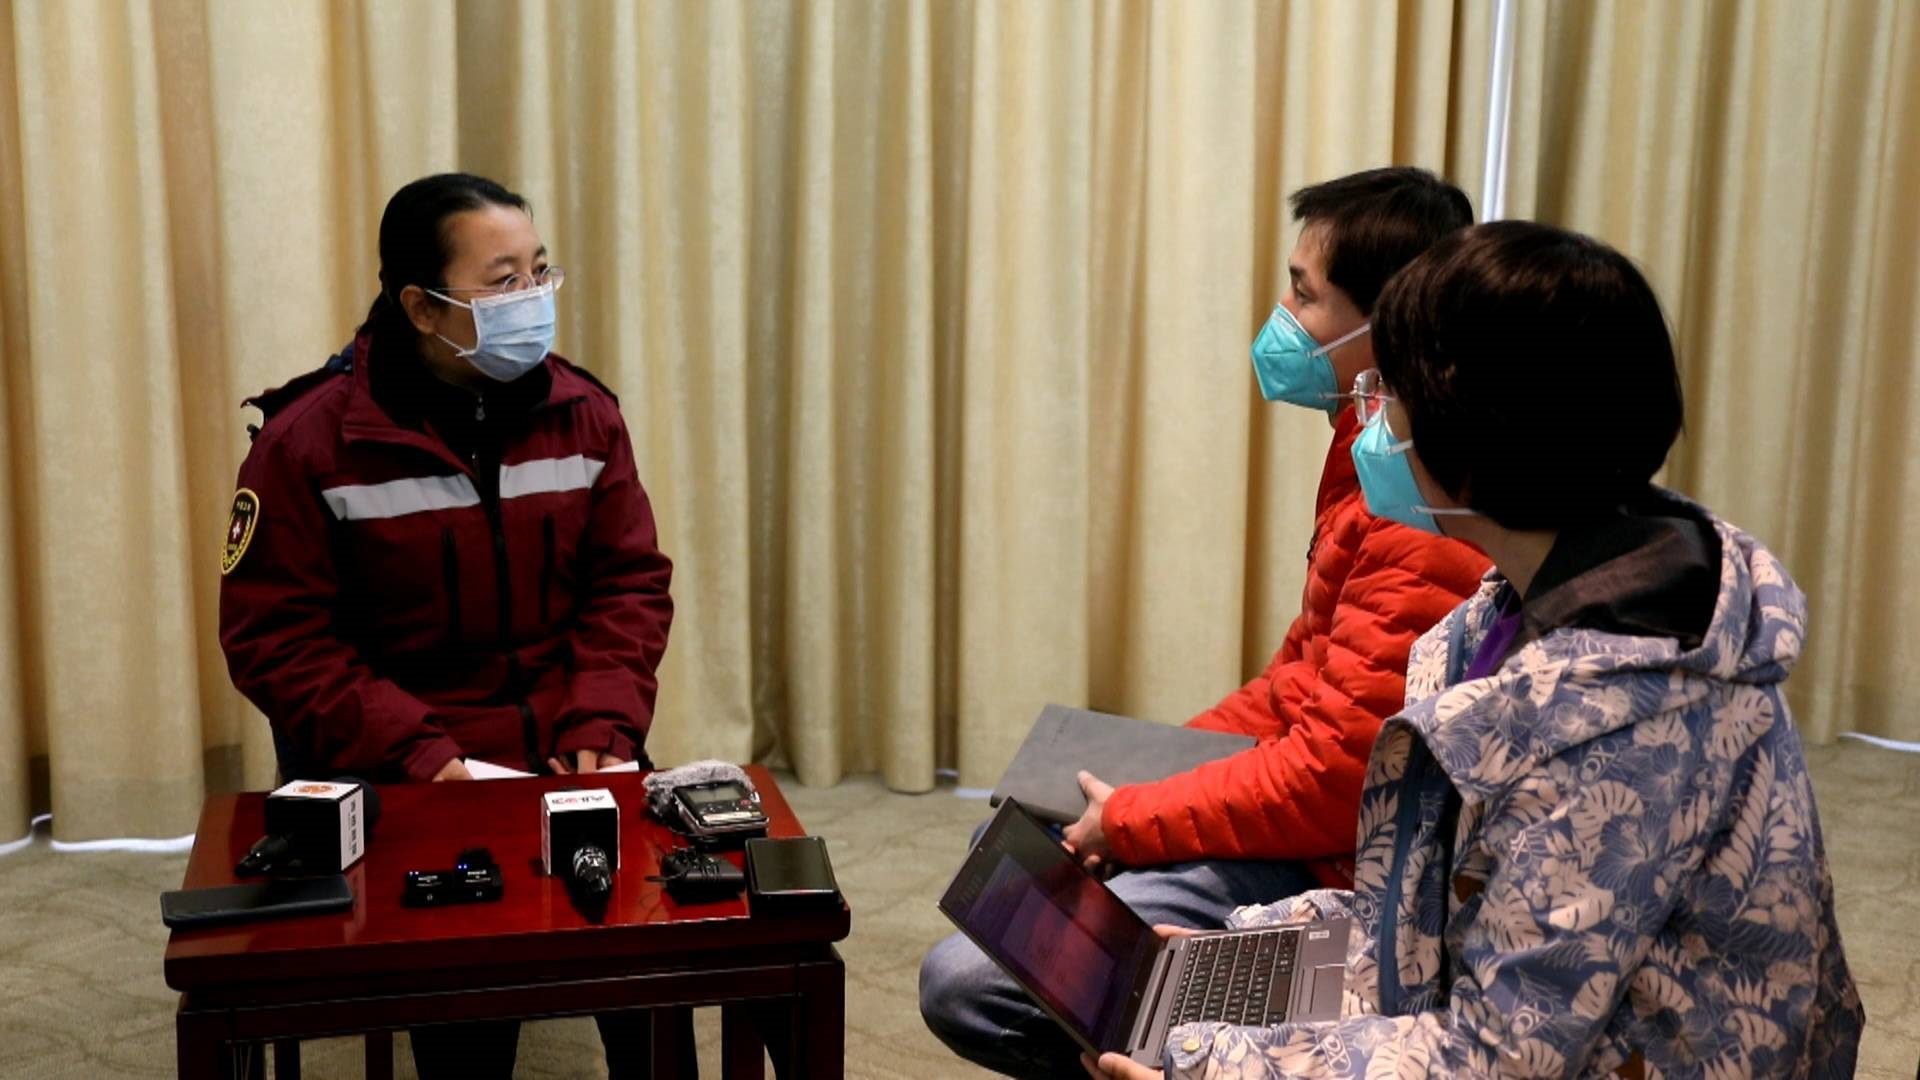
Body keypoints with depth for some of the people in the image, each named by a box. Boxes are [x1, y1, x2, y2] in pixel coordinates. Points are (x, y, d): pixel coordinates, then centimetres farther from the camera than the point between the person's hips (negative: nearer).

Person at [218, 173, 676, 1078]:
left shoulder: (581, 414, 2)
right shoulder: (310, 441, -9)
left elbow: (630, 584, 6)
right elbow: (275, 637, -8)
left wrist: (603, 725, -10)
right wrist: (413, 755, -18)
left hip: (567, 754, 3)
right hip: (401, 772, -3)